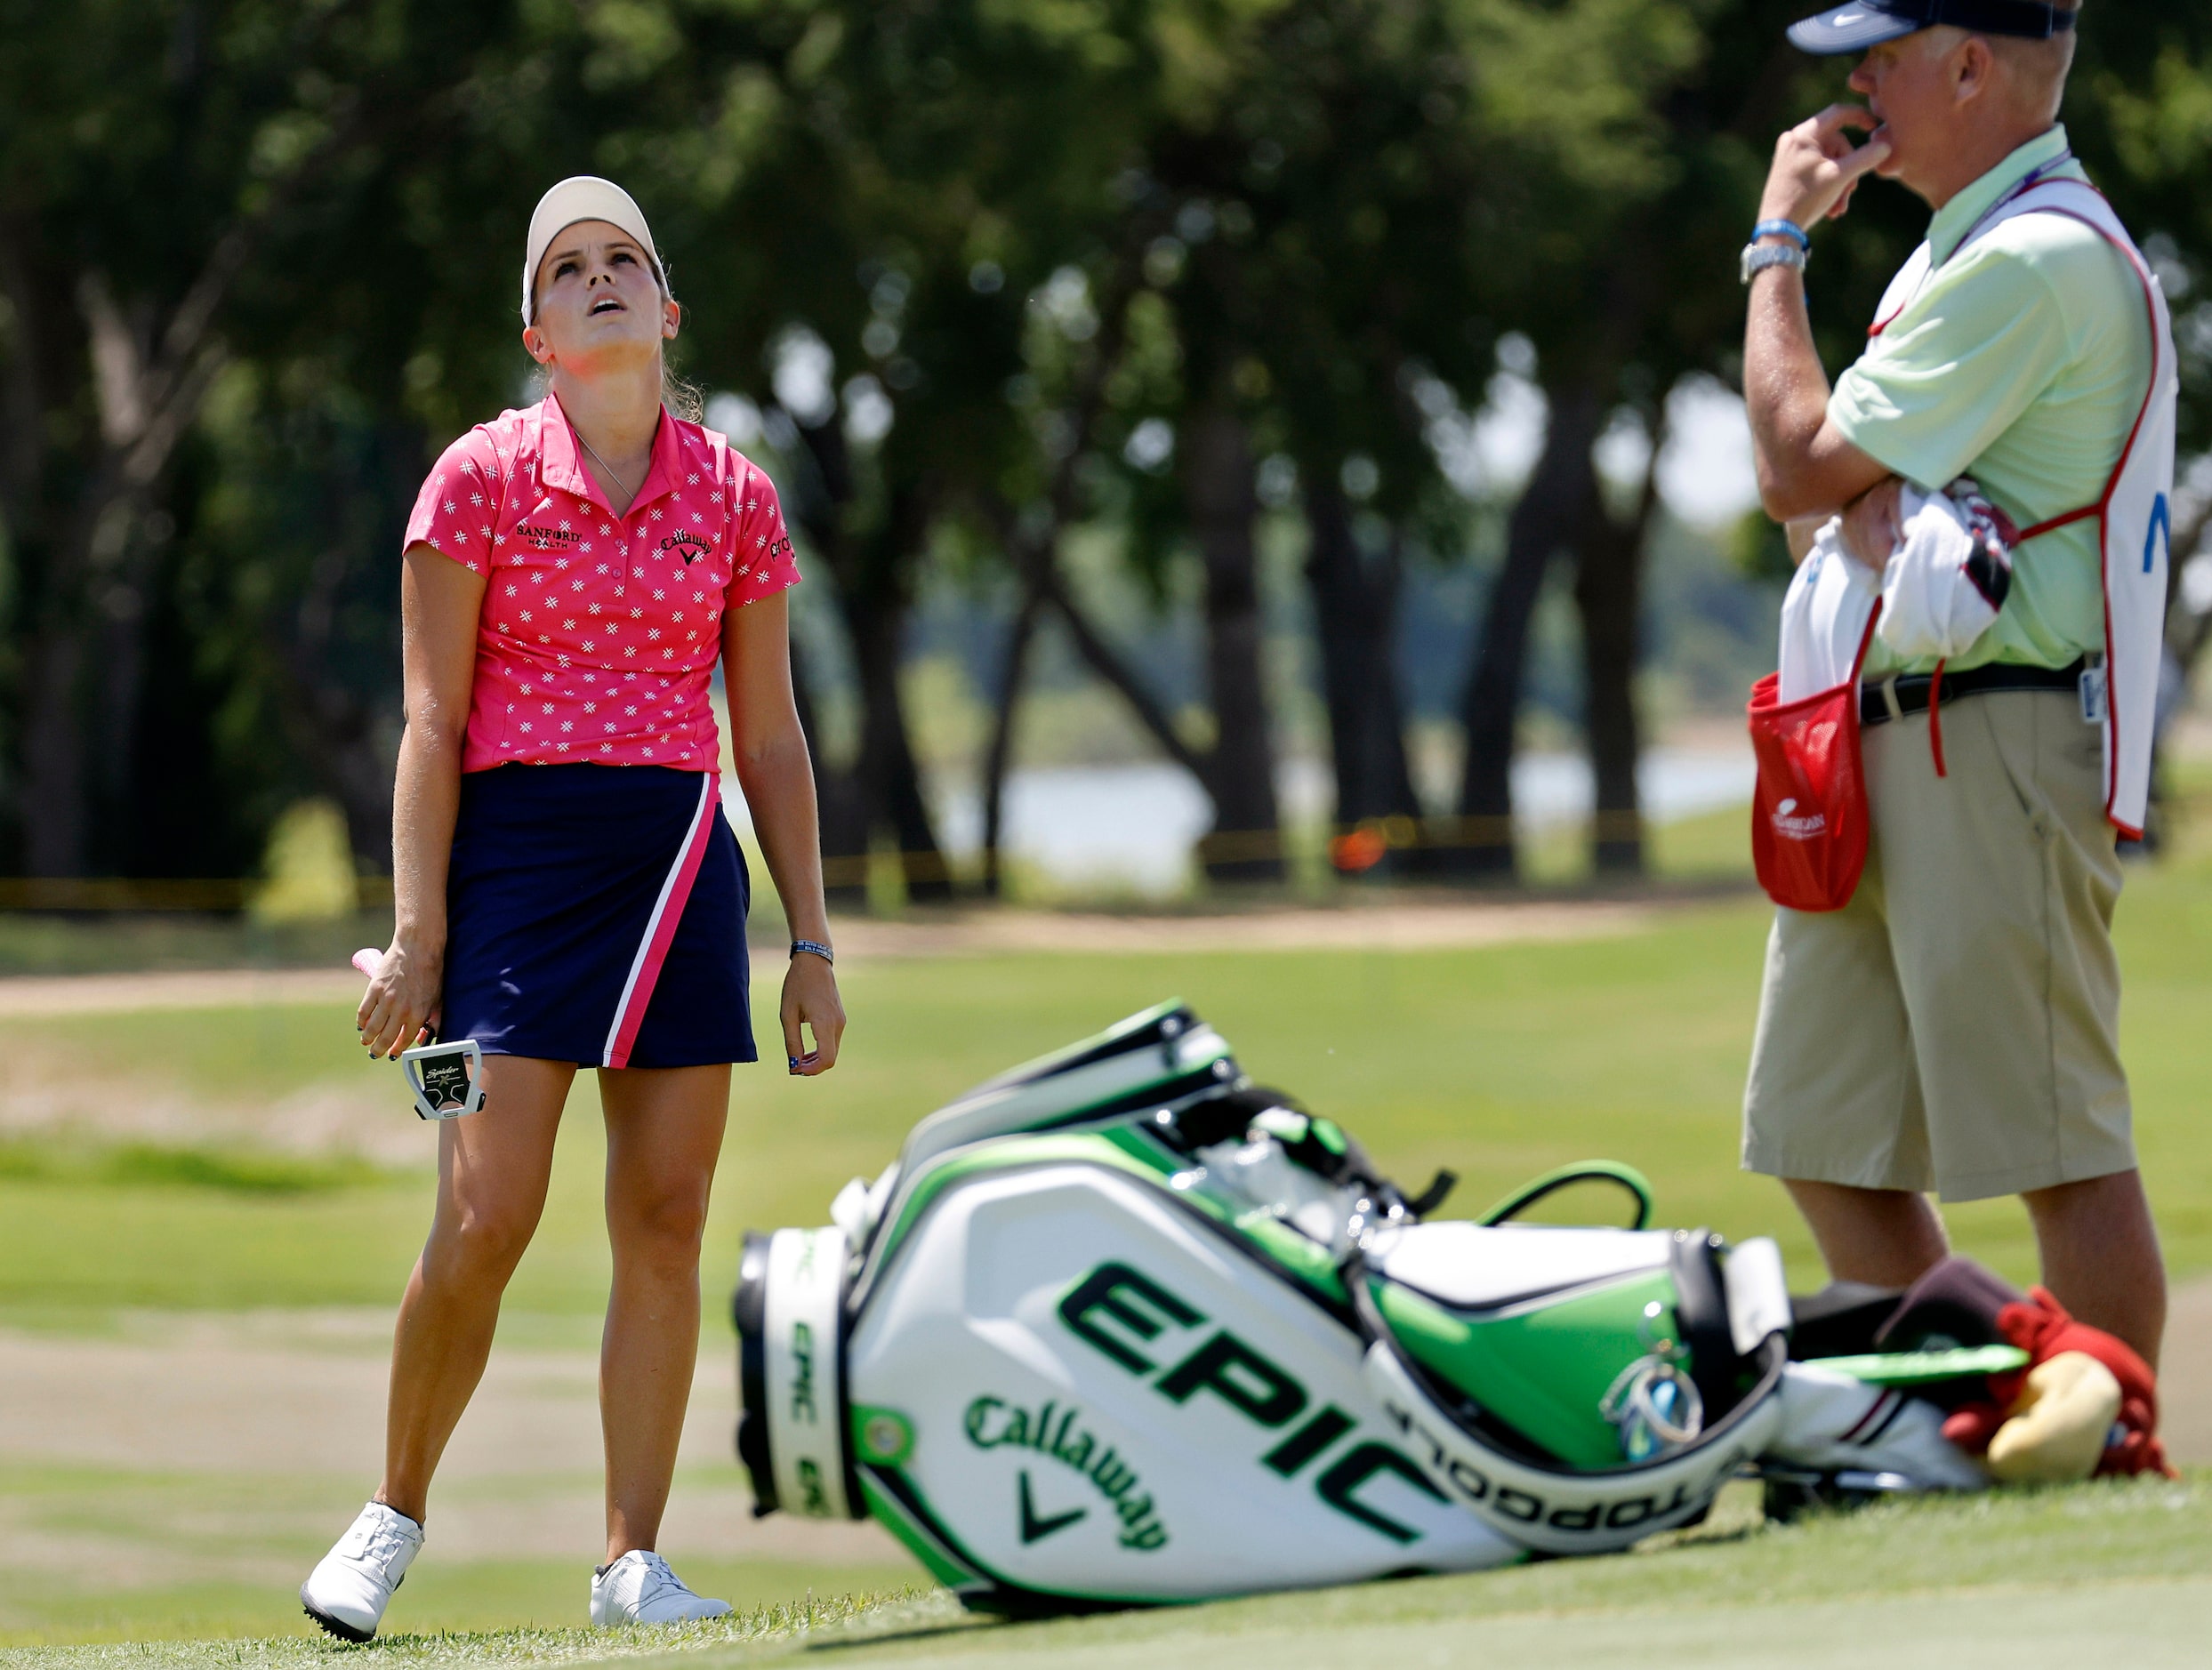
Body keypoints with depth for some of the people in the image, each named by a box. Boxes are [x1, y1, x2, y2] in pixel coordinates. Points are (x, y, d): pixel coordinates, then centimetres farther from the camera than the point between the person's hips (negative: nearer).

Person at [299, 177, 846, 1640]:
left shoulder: (734, 497, 9)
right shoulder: (481, 478, 1)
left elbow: (770, 737, 14)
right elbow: (433, 723, -1)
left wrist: (811, 942, 10)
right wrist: (418, 933, -8)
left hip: (684, 863, 3)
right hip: (518, 849, -3)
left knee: (666, 1225, 0)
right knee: (486, 1219, -11)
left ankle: (633, 1561, 7)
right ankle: (394, 1516, 9)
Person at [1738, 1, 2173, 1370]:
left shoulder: (2036, 259, -15)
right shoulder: (1956, 252, 19)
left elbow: (1798, 471, -15)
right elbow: (1820, 494, 18)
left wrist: (1779, 247, -3)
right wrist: (1861, 503, -7)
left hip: (1992, 747, -10)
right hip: (1876, 744, 10)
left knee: (2059, 1153, -8)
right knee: (1827, 1147, 12)